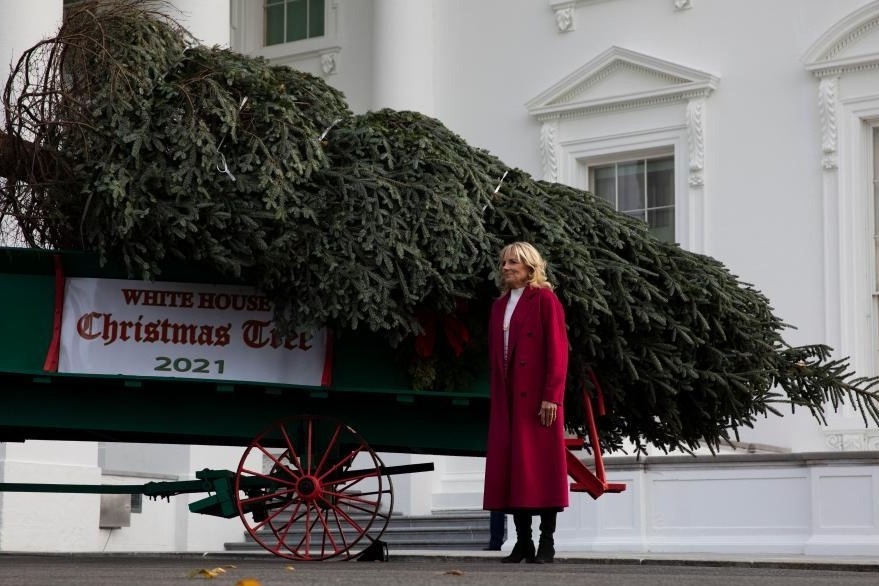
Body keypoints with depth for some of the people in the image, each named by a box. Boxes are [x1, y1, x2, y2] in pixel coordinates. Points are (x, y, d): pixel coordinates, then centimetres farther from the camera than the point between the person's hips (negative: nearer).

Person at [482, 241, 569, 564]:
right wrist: (495, 396, 11)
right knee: (510, 464, 4)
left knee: (541, 463, -4)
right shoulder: (500, 305, 18)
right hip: (506, 398, 6)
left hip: (537, 397, -6)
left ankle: (547, 542, 1)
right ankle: (523, 542, 9)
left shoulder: (545, 300, -2)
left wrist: (552, 396, -15)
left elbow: (557, 351, -8)